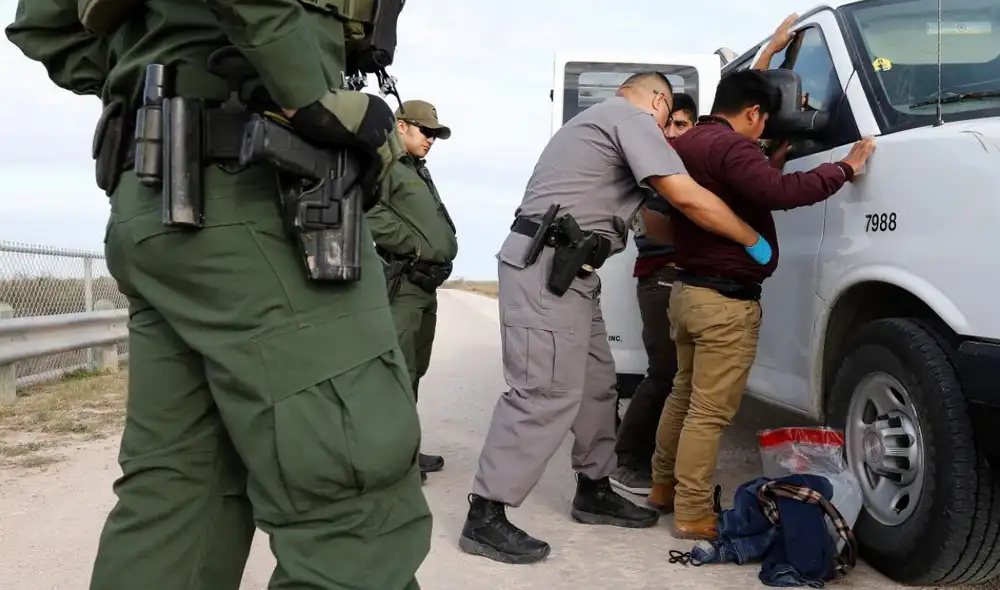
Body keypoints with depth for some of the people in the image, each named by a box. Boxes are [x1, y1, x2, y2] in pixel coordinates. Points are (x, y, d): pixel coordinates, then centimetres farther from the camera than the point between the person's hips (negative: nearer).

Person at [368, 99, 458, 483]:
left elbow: (439, 222, 28)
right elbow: (372, 214, -21)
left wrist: (445, 250, 8)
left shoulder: (419, 171, 26)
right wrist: (418, 247, -17)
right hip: (401, 283, -10)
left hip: (427, 284, 10)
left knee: (414, 370, 13)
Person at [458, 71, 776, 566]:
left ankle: (594, 492, 25)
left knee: (596, 383, 14)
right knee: (546, 394, -11)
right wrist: (753, 241, -1)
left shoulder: (601, 117, 27)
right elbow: (687, 198, -13)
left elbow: (642, 211, 28)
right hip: (547, 267, -11)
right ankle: (485, 517, -7)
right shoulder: (633, 118, -4)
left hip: (564, 268, 11)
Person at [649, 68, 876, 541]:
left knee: (685, 394, 21)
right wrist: (843, 169, -21)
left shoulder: (685, 144, 13)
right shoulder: (730, 146, -18)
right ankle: (693, 515, 3)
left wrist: (768, 162, 23)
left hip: (688, 289, 10)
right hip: (725, 300, -10)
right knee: (710, 411, -4)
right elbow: (781, 193, -31)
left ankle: (663, 486, 31)